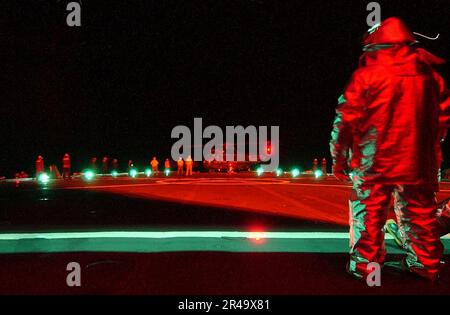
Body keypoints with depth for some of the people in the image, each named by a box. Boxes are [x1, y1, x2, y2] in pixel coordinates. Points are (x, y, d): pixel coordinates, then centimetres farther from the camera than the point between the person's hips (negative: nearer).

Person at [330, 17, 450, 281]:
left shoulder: (366, 76, -8)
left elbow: (346, 120, -10)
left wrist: (339, 157, -2)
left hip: (373, 163, -4)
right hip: (419, 162, 5)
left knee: (368, 215, 6)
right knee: (420, 214, 16)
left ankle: (364, 265, 11)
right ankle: (426, 264, 28)